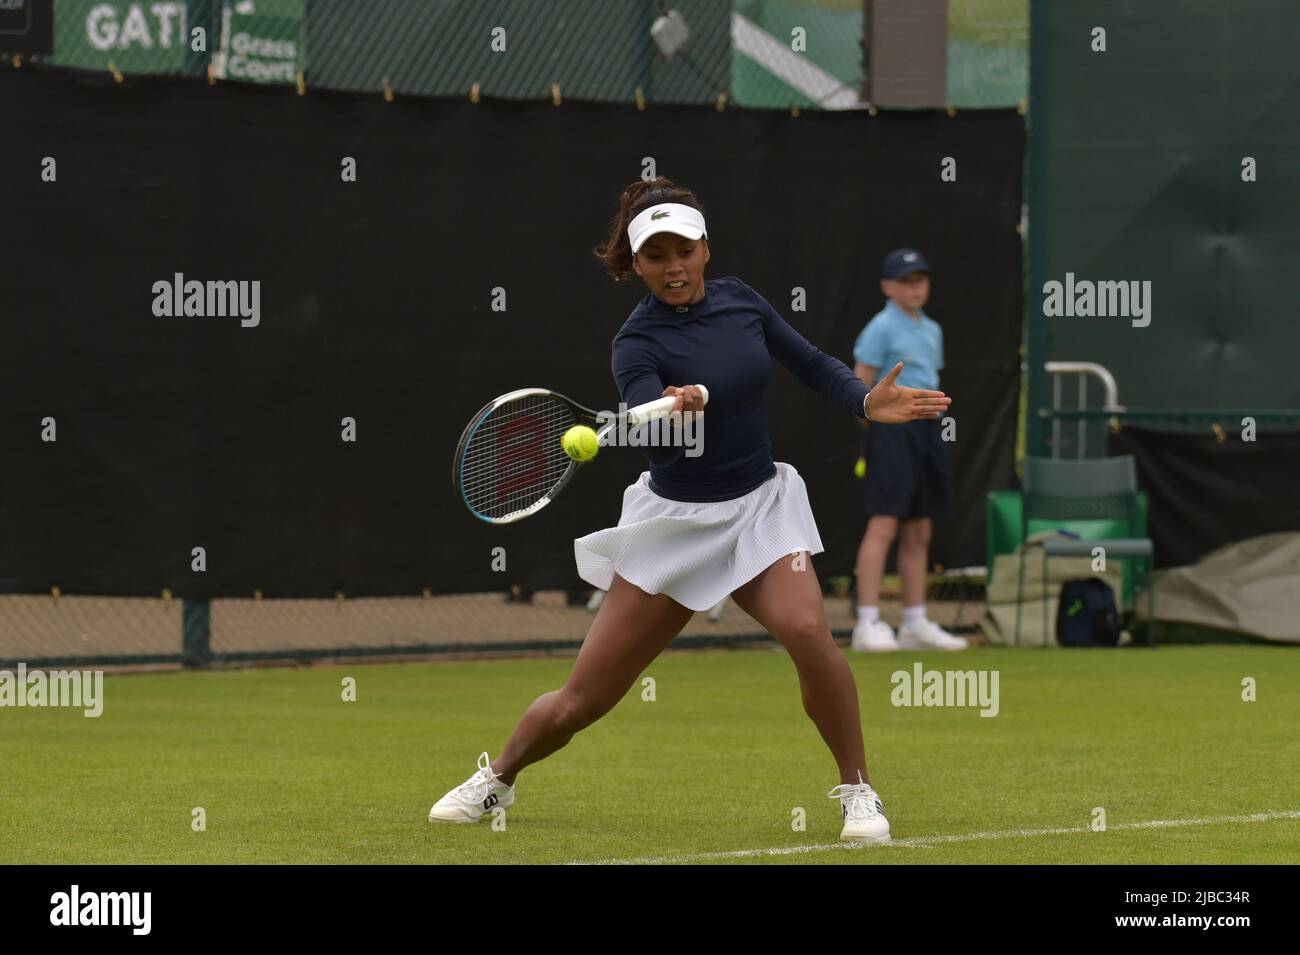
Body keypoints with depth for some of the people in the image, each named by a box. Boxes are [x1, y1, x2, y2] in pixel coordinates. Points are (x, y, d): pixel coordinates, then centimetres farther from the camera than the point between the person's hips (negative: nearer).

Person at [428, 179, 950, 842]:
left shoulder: (738, 300, -1)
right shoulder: (637, 345, -15)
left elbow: (811, 363, 12)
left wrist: (867, 402, -5)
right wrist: (675, 411, -55)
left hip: (757, 510, 2)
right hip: (675, 520, -2)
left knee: (806, 628, -28)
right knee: (583, 698, 0)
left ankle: (857, 790, -12)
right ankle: (498, 779, 29)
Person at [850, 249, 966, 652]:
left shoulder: (932, 330, 16)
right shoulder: (881, 329, -7)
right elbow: (860, 391, -8)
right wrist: (883, 430, -2)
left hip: (928, 432, 8)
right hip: (892, 432, -8)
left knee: (919, 533, 10)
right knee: (883, 524, -12)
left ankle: (915, 623, 15)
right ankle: (868, 624, -13)